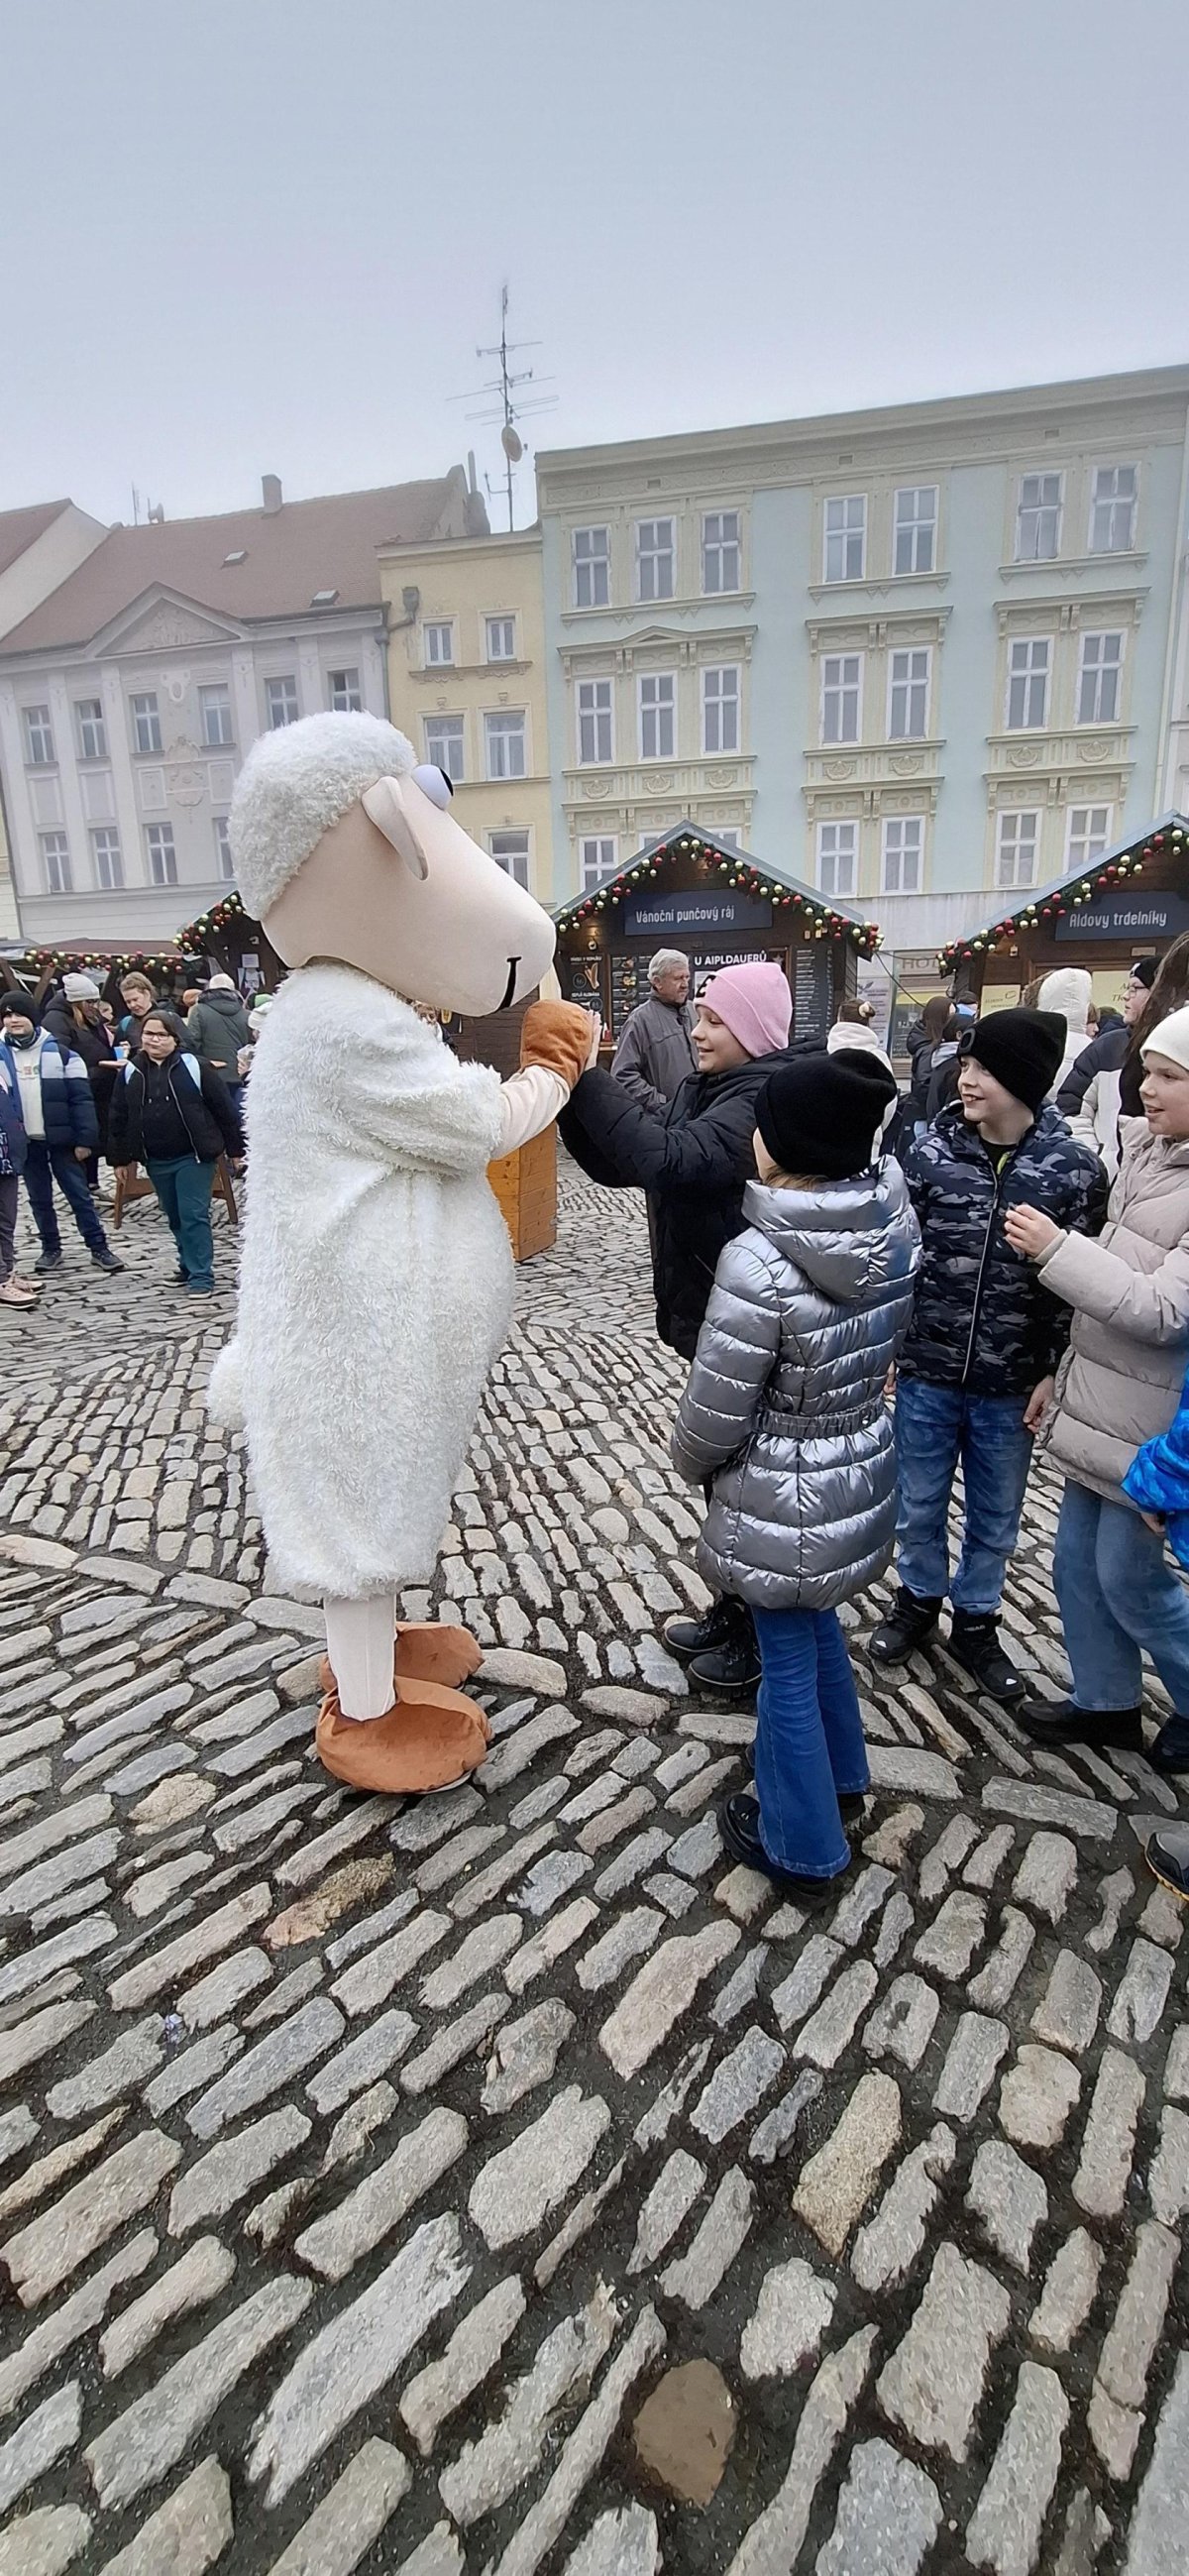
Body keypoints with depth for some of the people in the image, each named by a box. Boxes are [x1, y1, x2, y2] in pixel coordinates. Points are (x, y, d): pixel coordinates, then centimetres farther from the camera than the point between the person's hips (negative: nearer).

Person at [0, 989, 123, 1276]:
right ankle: (50, 1248, 23)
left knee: (79, 1194, 2)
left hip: (60, 1138, -3)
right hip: (25, 1142, 3)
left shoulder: (60, 1053, -6)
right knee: (39, 1198, 11)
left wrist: (85, 1139, -12)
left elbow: (81, 1099, -7)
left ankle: (99, 1247, 8)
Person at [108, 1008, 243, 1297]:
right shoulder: (130, 1072, 4)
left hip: (193, 1156, -4)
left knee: (194, 1216, -7)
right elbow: (118, 1118, 10)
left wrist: (236, 1148, -4)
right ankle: (189, 1266, 29)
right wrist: (120, 1158, 10)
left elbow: (224, 1108, -4)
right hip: (156, 1160, 5)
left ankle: (201, 1276, 0)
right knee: (175, 1217, 14)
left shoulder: (194, 1067, -7)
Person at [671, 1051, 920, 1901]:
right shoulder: (898, 1226, -7)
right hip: (868, 1472, 7)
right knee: (819, 1623, 28)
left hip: (785, 1500, -7)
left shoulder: (759, 1264, -30)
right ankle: (841, 1778, 50)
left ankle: (804, 1848, 33)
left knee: (789, 1662, 12)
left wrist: (694, 1463, 0)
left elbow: (715, 1417, -21)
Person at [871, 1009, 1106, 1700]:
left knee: (995, 1518, 17)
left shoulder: (1074, 1168, -9)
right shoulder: (931, 1151, -7)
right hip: (927, 1370, 1)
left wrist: (1055, 1371, -4)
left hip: (1012, 1385, 0)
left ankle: (976, 1622, 39)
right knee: (919, 1505, 17)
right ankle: (919, 1600, 42)